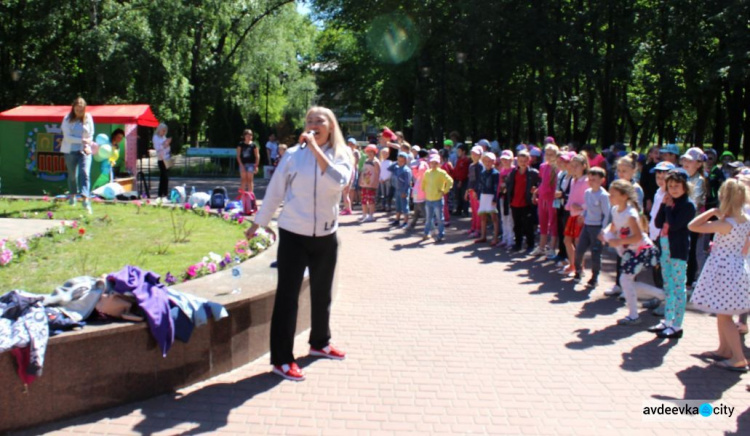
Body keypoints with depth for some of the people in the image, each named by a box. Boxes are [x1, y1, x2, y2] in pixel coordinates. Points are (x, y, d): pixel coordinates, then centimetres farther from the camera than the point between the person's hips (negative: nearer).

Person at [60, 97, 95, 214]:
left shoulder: (88, 118, 3)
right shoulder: (67, 119, -3)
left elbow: (91, 134, 8)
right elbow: (67, 137, -10)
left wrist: (87, 145, -9)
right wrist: (82, 140, -22)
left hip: (84, 150, 0)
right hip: (70, 150, 0)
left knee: (85, 173, -17)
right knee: (72, 175, 10)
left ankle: (85, 199, -28)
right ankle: (72, 195, 33)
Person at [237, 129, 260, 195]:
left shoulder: (253, 145, 0)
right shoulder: (240, 144, 2)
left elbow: (257, 156, 2)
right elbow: (238, 155, 1)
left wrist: (256, 166, -3)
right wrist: (241, 165, -7)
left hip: (251, 164, -1)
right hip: (243, 164, 1)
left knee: (250, 179, -3)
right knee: (243, 179, 4)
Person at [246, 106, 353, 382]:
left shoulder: (341, 155, 0)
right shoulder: (293, 155, -4)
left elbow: (338, 180, -22)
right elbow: (275, 191, 3)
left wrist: (315, 148, -24)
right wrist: (258, 223, 7)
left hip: (326, 236, 3)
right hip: (293, 234, -2)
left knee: (322, 293, 17)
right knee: (287, 295, -2)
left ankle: (319, 342, 37)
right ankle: (281, 359, 4)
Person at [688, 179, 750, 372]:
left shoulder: (725, 224, -23)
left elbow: (692, 226, -20)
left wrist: (712, 211, -12)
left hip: (722, 270, -8)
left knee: (724, 316, -1)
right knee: (722, 313, 21)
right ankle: (724, 350, 32)